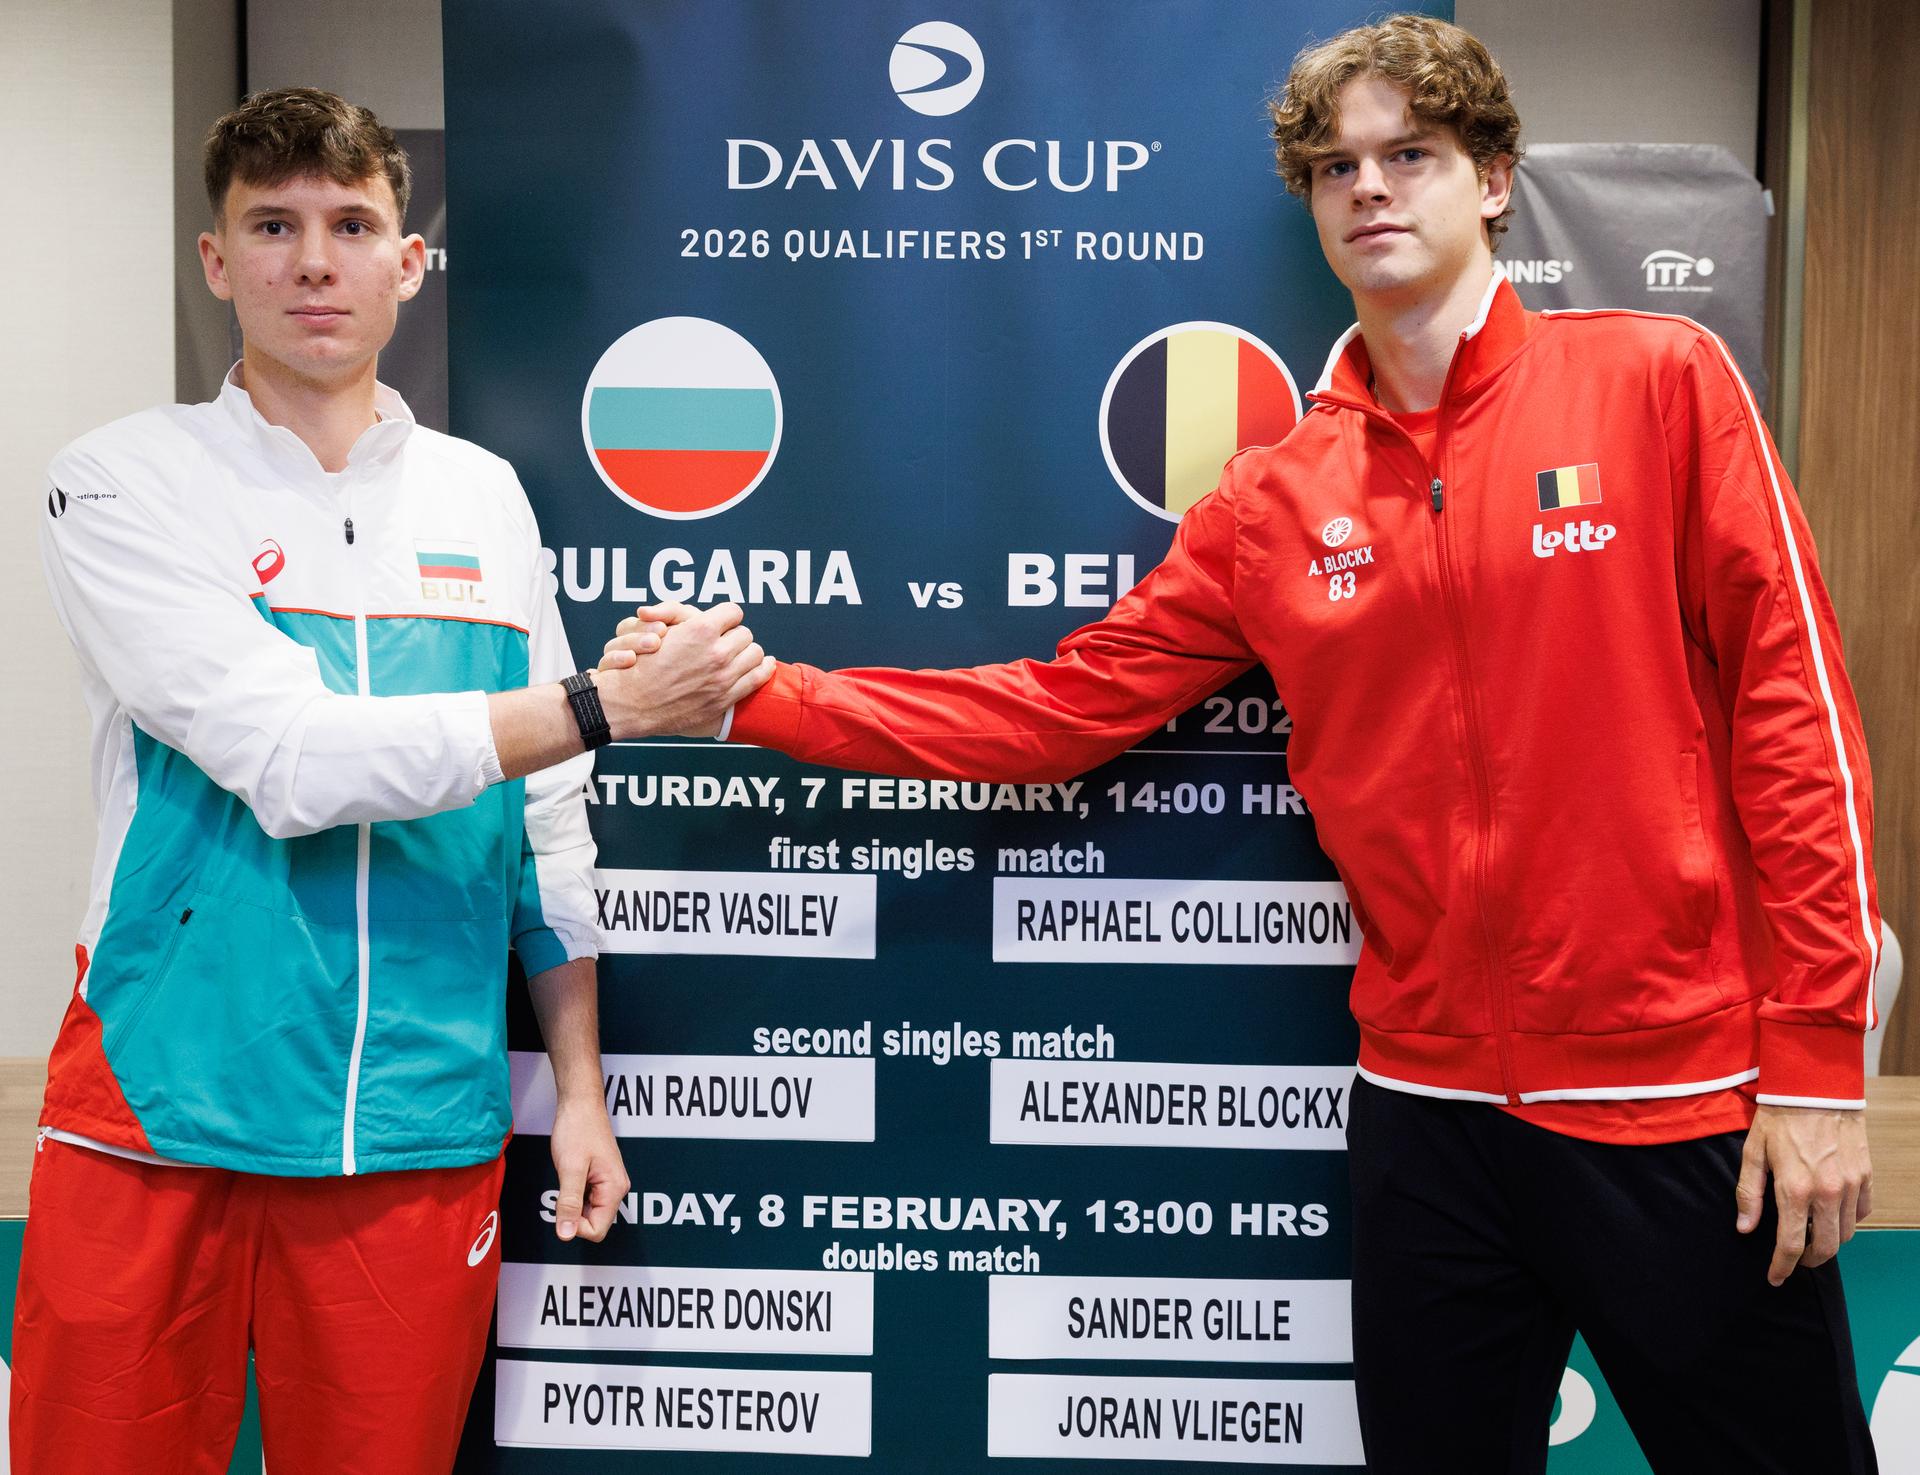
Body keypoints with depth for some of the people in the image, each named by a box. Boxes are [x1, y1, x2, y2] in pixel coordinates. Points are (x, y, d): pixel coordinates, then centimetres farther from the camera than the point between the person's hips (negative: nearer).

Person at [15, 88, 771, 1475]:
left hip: (421, 1126, 3)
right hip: (164, 1106, -2)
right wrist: (611, 704, -14)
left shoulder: (485, 496, 9)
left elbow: (547, 821, 13)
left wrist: (579, 1082, 11)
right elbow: (291, 761, -16)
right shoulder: (127, 483, -3)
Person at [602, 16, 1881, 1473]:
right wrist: (762, 697, -1)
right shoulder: (1273, 504, 6)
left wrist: (1815, 1060, -9)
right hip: (1429, 1096, 4)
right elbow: (1061, 707, 6)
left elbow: (1792, 703, -6)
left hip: (1684, 1100, -3)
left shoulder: (1658, 380, -4)